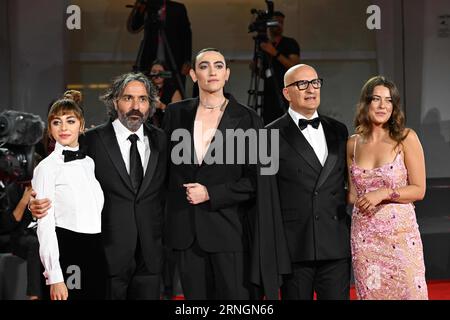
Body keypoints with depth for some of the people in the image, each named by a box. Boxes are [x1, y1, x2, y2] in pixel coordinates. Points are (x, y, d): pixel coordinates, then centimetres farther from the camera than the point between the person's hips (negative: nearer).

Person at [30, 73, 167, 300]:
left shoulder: (161, 140, 8)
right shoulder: (93, 140, -3)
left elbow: (169, 190, 11)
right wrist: (40, 204, -20)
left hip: (150, 254, 3)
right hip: (109, 253, -3)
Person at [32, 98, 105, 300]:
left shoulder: (89, 163, 12)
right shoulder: (46, 168, -7)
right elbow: (45, 225, -11)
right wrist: (55, 277, -16)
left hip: (96, 252, 6)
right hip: (66, 252, -6)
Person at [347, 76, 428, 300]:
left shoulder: (406, 138, -3)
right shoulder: (353, 144, 8)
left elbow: (419, 190, -5)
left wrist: (384, 193, -16)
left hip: (400, 233, -3)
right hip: (364, 236, 3)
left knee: (408, 291, -2)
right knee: (370, 292, 5)